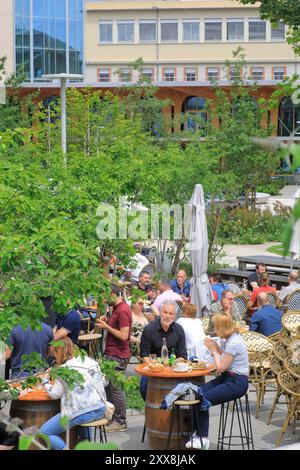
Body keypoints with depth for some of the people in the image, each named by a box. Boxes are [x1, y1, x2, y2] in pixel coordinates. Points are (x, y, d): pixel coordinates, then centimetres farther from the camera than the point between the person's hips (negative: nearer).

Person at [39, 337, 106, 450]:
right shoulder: (91, 361, 11)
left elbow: (55, 394, -4)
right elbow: (102, 381, 19)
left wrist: (45, 381, 13)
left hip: (81, 413, -7)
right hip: (100, 411, 7)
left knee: (44, 432, 2)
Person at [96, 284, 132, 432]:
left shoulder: (122, 311, -18)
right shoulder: (117, 308, 14)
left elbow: (124, 336, -22)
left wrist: (107, 327, -16)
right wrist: (107, 322, 7)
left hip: (117, 356, -10)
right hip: (111, 354, 10)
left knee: (115, 388, -4)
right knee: (108, 385, 15)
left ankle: (121, 422, 4)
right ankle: (111, 417, 24)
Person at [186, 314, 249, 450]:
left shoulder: (234, 343, -20)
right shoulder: (230, 339, 10)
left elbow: (220, 367, -17)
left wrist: (214, 350, -5)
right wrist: (215, 347, 9)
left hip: (237, 382, -10)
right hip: (227, 378, 10)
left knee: (203, 399, -16)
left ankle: (202, 438, -3)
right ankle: (200, 432, -3)